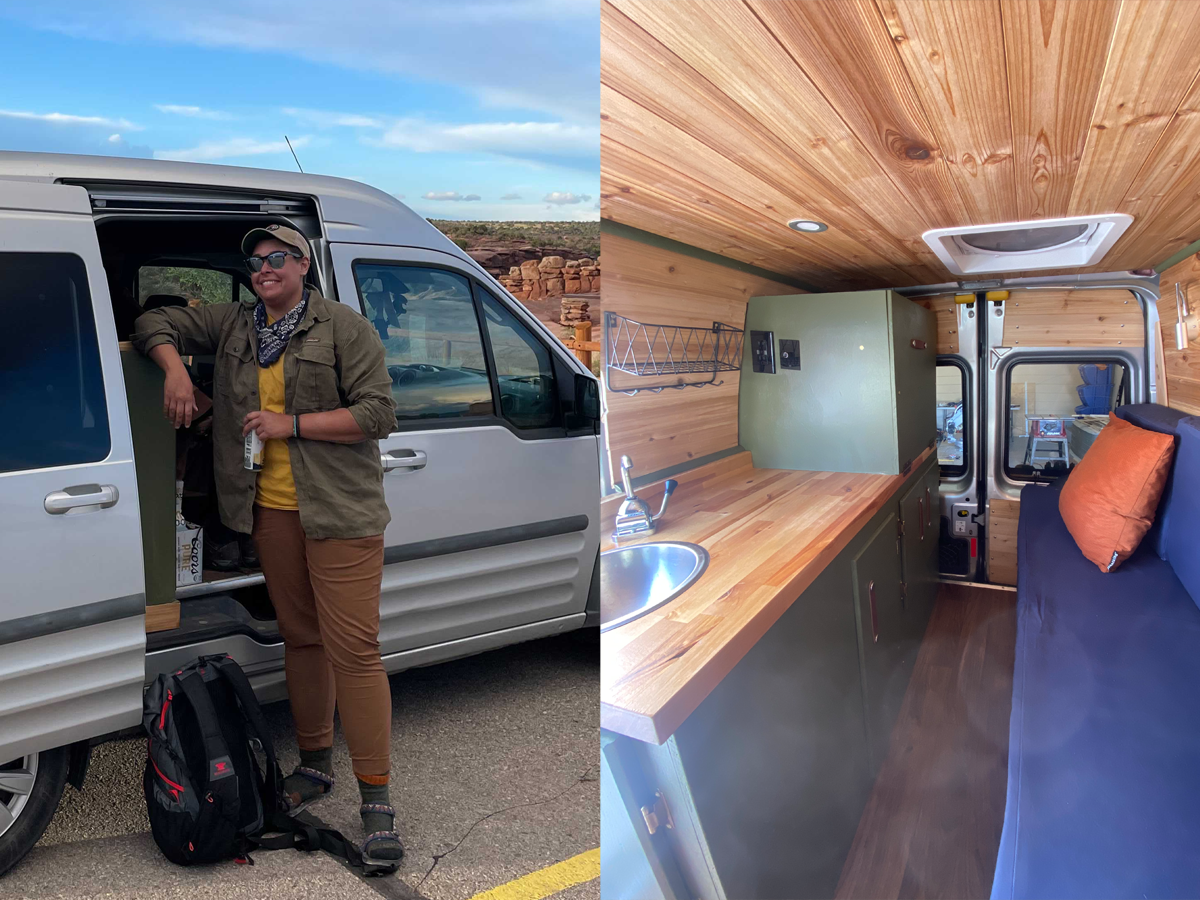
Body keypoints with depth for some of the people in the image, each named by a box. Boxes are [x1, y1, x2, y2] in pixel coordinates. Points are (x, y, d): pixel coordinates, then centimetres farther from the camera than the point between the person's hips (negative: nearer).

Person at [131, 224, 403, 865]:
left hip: (339, 511, -5)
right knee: (299, 638, 14)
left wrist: (292, 424, -13)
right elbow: (157, 323, 22)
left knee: (353, 648, -9)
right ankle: (315, 762, 30)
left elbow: (378, 413, -8)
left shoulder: (344, 327, -2)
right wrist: (174, 369, 2)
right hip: (270, 510, 5)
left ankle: (375, 798, -2)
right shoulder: (233, 324, 15)